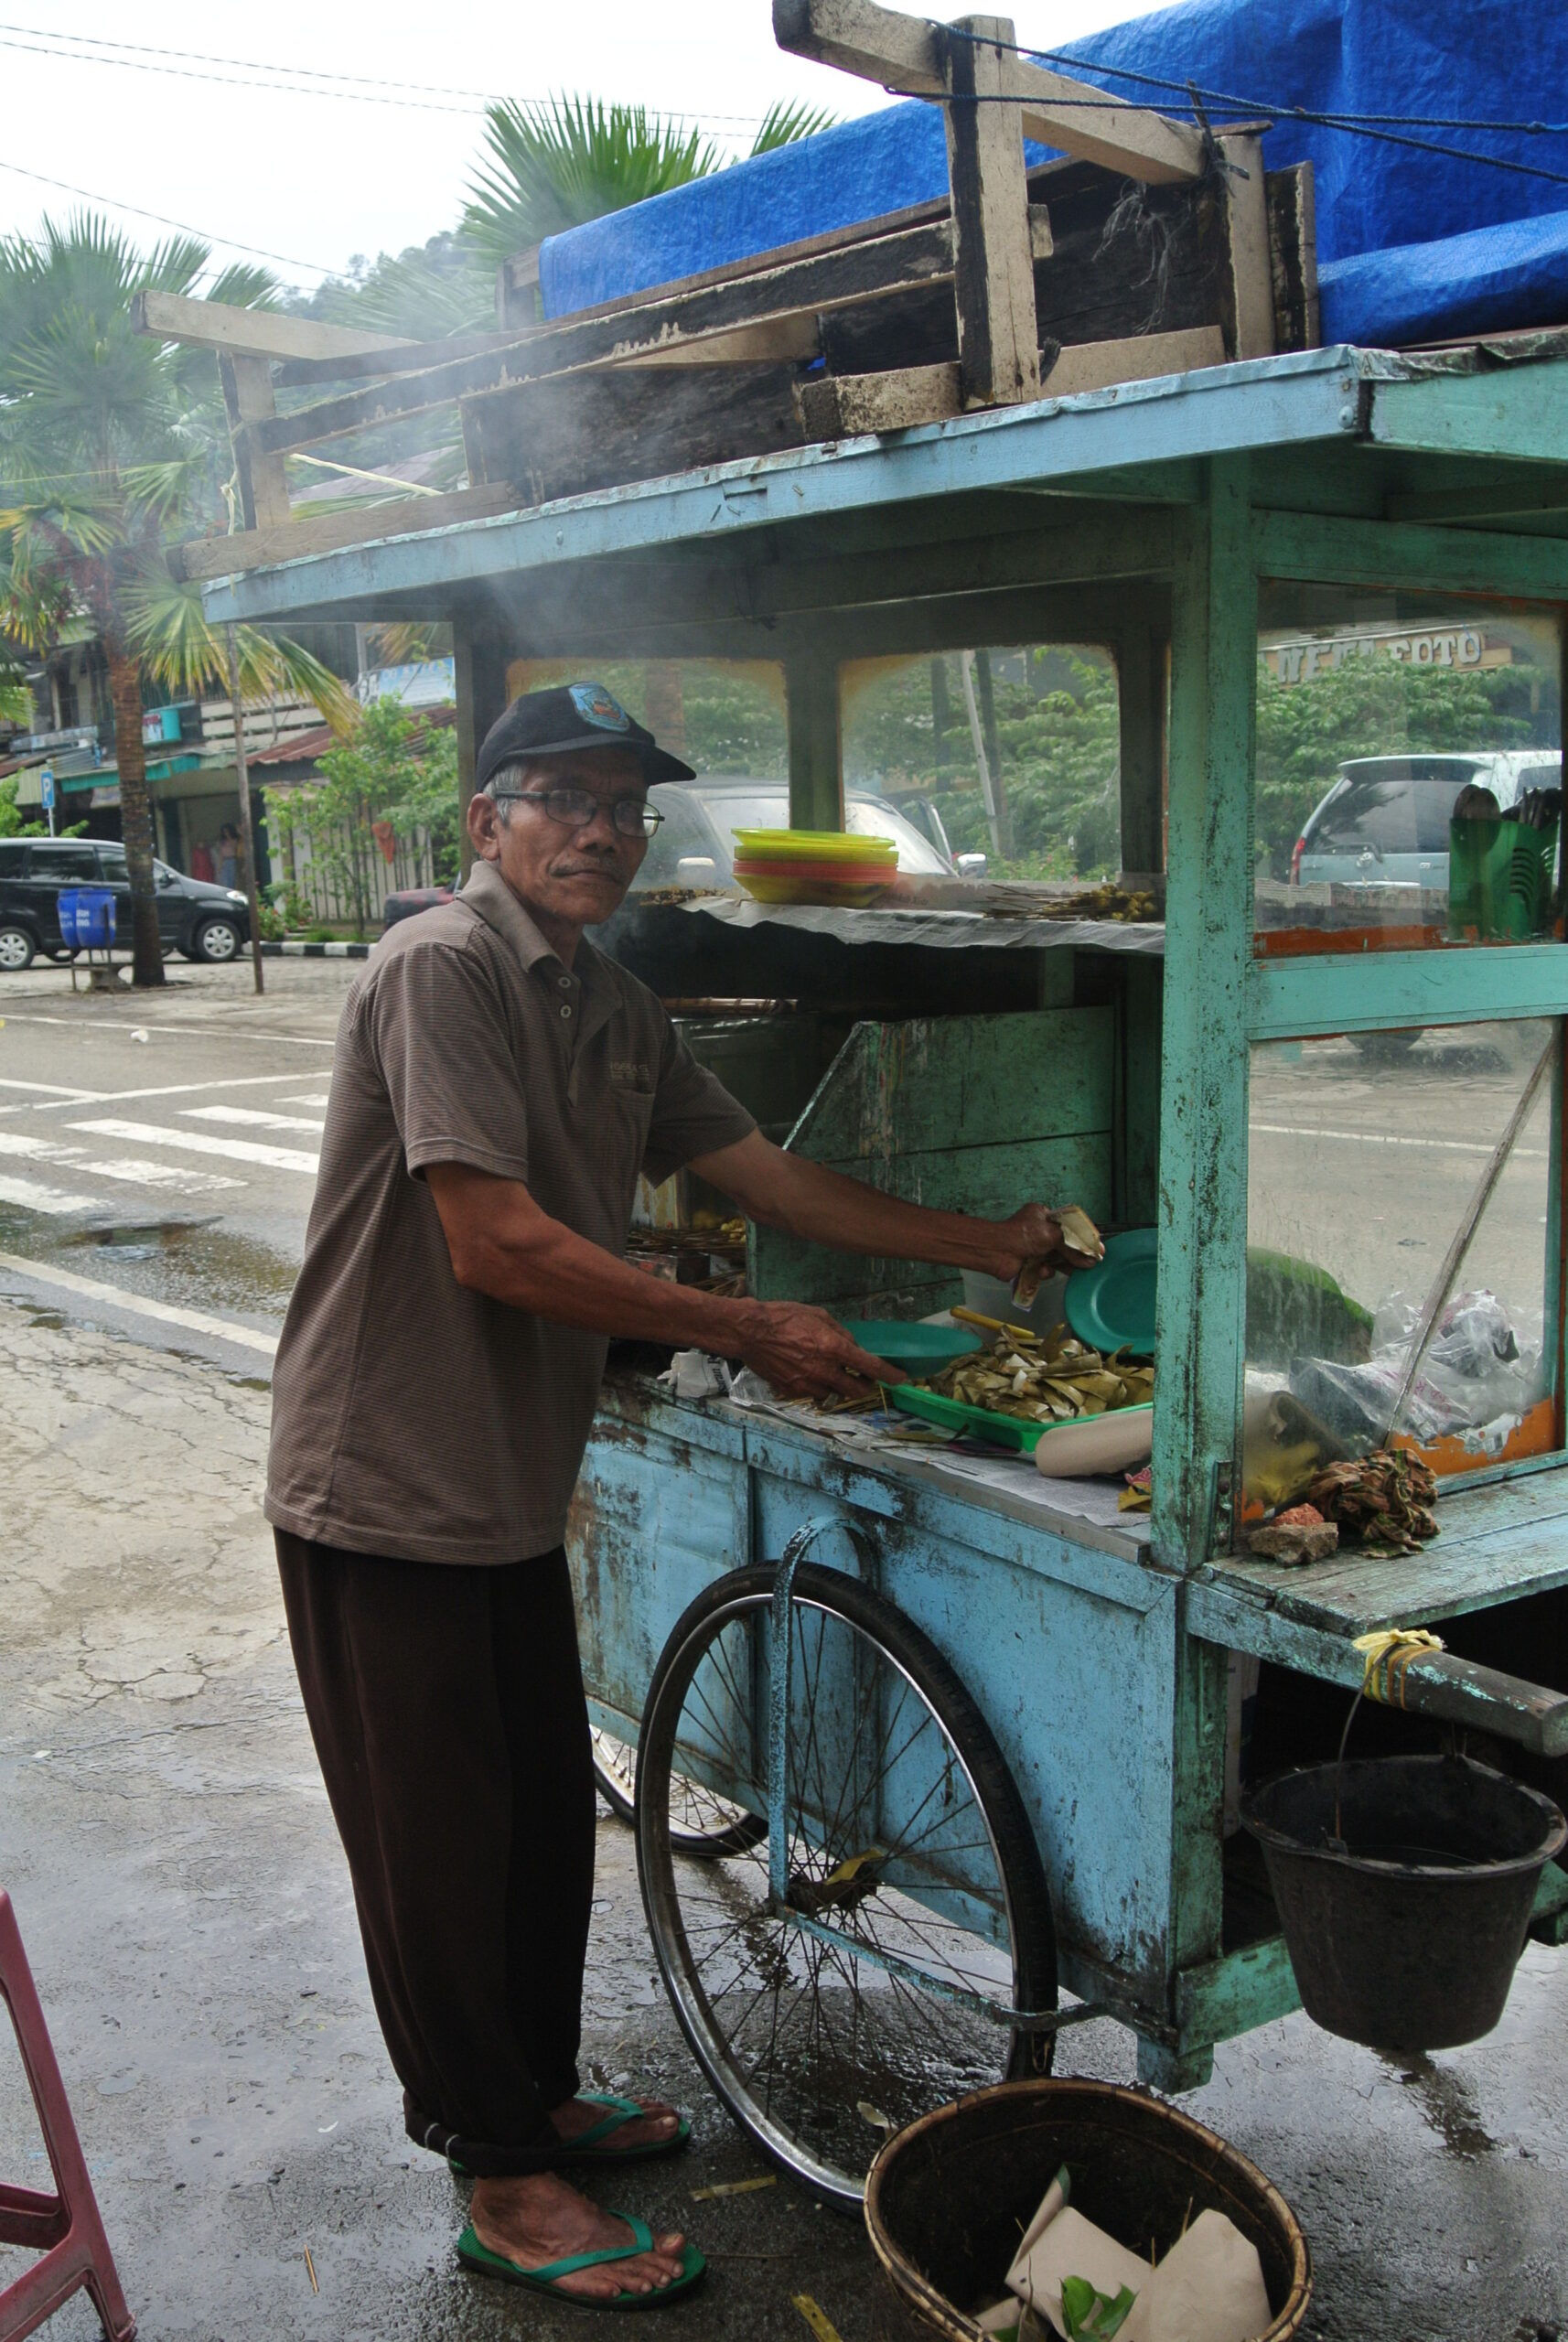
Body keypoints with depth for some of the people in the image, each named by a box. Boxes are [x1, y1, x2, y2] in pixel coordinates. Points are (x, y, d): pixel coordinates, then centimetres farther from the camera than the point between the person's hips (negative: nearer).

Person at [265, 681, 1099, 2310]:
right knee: (442, 1844, 5)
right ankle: (507, 2189, 21)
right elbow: (501, 1248, -25)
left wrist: (982, 1244, 17)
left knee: (545, 1813, 19)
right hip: (384, 1488, -8)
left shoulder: (615, 1012, 9)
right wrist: (752, 1336, -18)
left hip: (510, 1484, 9)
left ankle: (540, 2098, 39)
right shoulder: (443, 967, -19)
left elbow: (764, 1175, 15)